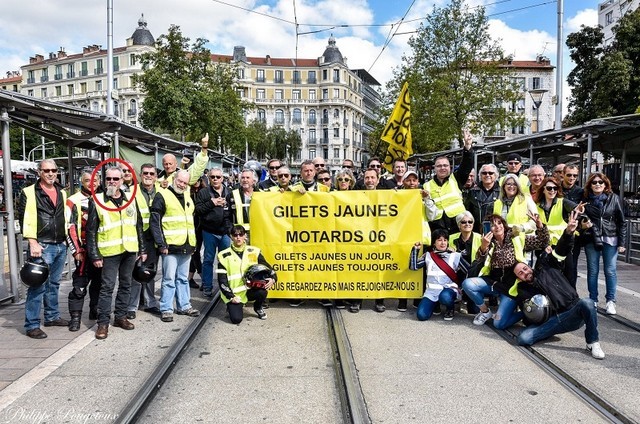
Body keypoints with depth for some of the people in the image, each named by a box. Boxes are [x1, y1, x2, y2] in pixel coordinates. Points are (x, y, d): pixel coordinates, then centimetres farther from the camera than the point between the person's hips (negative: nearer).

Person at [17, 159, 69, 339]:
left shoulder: (61, 193, 15)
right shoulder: (29, 193, -4)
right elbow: (24, 219, -10)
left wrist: (66, 240, 19)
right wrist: (33, 243, -19)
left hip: (61, 246, 6)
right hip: (42, 246, -6)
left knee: (54, 284, 16)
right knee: (38, 285, -6)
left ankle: (52, 316, 27)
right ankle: (32, 325, 2)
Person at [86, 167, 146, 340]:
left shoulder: (130, 200, 9)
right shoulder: (97, 201, -3)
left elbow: (138, 226, 13)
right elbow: (91, 231, -4)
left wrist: (142, 249, 10)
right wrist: (95, 255, -9)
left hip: (130, 250, 4)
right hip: (110, 252, -4)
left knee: (125, 284, 12)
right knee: (107, 287, -2)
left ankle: (120, 316, 25)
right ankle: (103, 322, 8)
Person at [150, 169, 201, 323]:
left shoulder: (187, 197, 16)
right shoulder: (162, 196, -6)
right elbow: (154, 222, -11)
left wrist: (193, 243, 17)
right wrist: (161, 244, -16)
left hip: (186, 247, 7)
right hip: (171, 246, -6)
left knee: (183, 278, 14)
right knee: (169, 279, -2)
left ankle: (184, 306, 22)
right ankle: (166, 309, 7)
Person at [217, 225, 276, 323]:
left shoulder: (254, 252, 2)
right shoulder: (224, 256, -4)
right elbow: (222, 280, -3)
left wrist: (272, 278, -14)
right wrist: (231, 297, -11)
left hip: (250, 290, 2)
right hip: (234, 294, -2)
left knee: (262, 291, -29)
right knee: (236, 319, -21)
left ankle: (258, 308, 5)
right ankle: (232, 306, 16)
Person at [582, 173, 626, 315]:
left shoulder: (613, 198, 1)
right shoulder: (586, 199, 1)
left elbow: (621, 221, 2)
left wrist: (622, 242, -2)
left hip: (610, 239, 0)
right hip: (592, 240, 0)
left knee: (610, 271, 1)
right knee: (592, 271, 6)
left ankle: (611, 301, 11)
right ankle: (593, 300, 16)